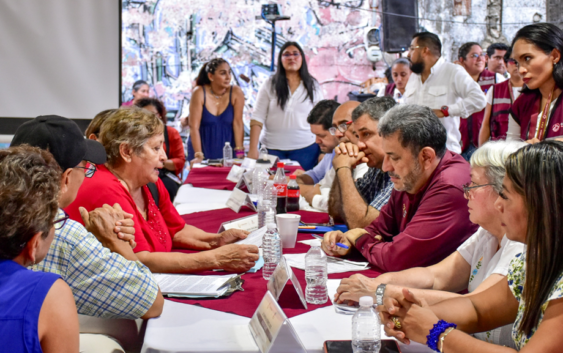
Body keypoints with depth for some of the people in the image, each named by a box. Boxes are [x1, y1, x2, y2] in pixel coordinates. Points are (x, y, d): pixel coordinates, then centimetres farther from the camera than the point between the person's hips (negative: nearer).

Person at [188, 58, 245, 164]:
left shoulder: (236, 93, -9)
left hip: (227, 150, 1)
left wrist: (240, 153, -15)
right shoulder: (199, 93, -13)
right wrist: (199, 155, -21)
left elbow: (238, 123, -9)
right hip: (203, 146, -1)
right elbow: (194, 127, -15)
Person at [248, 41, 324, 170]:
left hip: (305, 149, 1)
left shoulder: (313, 86, 7)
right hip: (273, 148, -1)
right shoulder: (270, 85, 2)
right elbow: (257, 118, -2)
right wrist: (253, 149, -10)